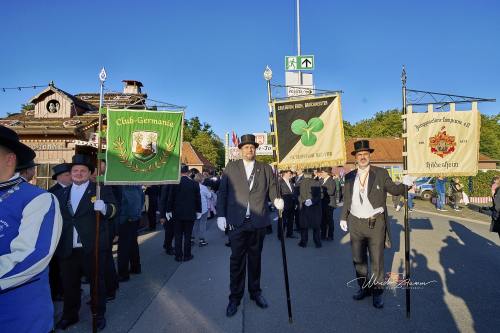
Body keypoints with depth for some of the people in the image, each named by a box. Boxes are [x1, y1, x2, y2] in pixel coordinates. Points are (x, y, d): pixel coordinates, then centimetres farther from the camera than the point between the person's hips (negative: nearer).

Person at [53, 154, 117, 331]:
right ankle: (70, 315, 34)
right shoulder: (62, 193, 14)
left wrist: (104, 207, -31)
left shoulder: (101, 189, -1)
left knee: (97, 282, 8)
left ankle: (99, 314, 25)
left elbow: (113, 210, -10)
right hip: (67, 249, 4)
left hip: (92, 247, -4)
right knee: (69, 283, 16)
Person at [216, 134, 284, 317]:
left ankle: (255, 292, 31)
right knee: (237, 260, 6)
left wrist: (277, 200, -16)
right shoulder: (231, 167, 5)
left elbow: (272, 189, 5)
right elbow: (222, 192, 3)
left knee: (255, 259, 15)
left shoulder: (266, 169, 8)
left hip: (258, 223, 2)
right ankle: (235, 297, 19)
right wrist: (221, 215, -4)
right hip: (237, 222, -1)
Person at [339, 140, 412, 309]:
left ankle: (377, 292, 26)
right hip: (356, 223, 3)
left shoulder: (381, 174, -4)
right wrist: (343, 217, 9)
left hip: (375, 223, -3)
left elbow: (394, 190, -1)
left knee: (377, 260, 8)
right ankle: (363, 287, 36)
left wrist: (405, 184, -21)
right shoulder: (349, 177, 4)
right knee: (358, 259, 16)